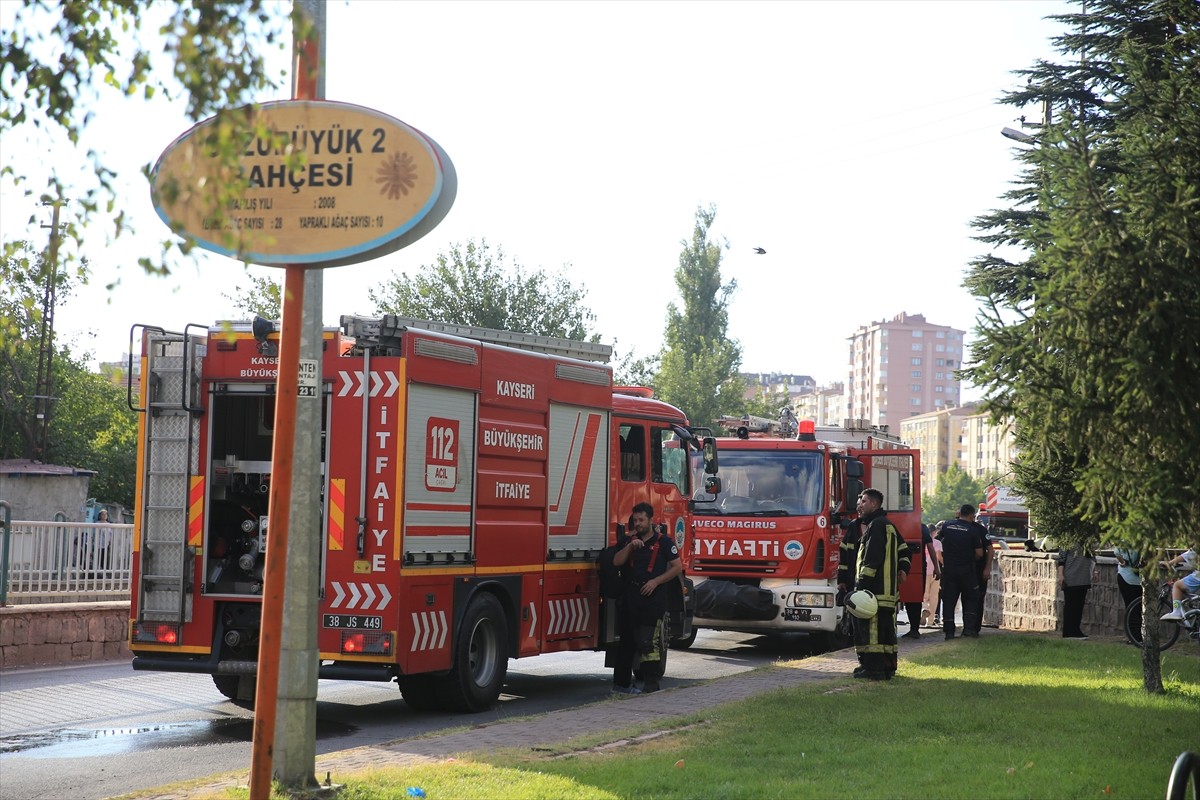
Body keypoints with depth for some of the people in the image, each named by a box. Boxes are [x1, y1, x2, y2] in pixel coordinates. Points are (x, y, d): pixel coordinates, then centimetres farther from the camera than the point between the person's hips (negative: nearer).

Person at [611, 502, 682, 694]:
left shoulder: (664, 541, 1)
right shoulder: (628, 540, 13)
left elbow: (677, 567, -1)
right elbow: (616, 562, 1)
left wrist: (656, 581, -10)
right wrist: (629, 547, -14)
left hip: (653, 598, -5)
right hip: (630, 597, 5)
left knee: (649, 642, -10)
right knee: (627, 641, 10)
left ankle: (651, 683, -7)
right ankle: (622, 682, 17)